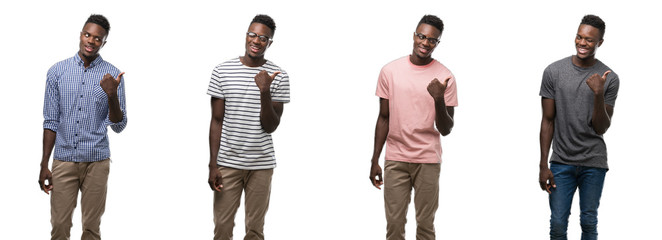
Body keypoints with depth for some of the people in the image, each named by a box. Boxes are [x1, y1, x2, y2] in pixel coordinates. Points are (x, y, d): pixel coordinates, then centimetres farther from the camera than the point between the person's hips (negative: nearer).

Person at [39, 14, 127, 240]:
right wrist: (44, 164, 1)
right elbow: (51, 121, 4)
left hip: (96, 162, 0)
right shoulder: (57, 71, 1)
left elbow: (118, 126, -3)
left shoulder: (112, 75, -2)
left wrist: (112, 96, -21)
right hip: (63, 159, 1)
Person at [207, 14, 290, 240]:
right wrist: (213, 165, -3)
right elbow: (217, 121, 1)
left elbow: (270, 127, -6)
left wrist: (265, 92, -20)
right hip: (227, 162, 0)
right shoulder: (222, 71, -1)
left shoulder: (278, 77, -3)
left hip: (261, 165, 0)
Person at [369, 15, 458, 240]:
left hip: (428, 161, -1)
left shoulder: (445, 77, -3)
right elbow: (384, 118, 9)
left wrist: (439, 99, -21)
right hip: (395, 159, 1)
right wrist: (375, 160, 7)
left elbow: (446, 130, -3)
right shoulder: (390, 71, 2)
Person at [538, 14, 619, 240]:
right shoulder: (554, 71, -2)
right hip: (561, 162, 0)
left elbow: (601, 128, -4)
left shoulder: (609, 79, -3)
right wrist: (543, 165, -1)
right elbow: (548, 121, 2)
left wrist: (599, 94, -20)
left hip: (594, 162, 0)